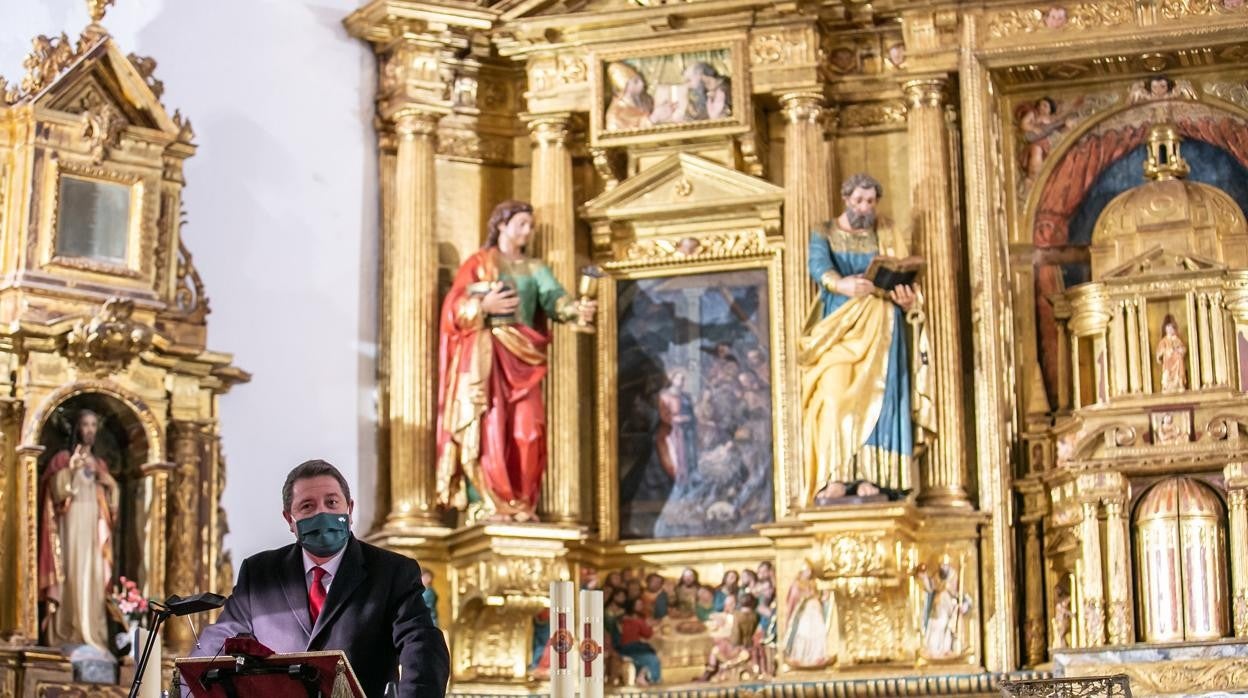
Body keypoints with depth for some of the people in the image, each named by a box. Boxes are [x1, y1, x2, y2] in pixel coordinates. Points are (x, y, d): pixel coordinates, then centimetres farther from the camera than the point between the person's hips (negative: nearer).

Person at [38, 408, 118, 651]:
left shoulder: (100, 464, 18)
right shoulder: (62, 458, 4)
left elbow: (111, 501, 16)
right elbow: (54, 490, -8)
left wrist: (104, 478, 0)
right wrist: (71, 469, -17)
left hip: (93, 529, 4)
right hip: (70, 526, -4)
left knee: (92, 578, -2)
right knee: (69, 574, -11)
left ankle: (91, 635, -2)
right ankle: (66, 634, -12)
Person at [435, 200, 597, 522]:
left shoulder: (534, 269, 17)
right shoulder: (479, 262, 6)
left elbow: (554, 297, -3)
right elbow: (456, 306, -3)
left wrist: (577, 309, -23)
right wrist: (484, 306, -21)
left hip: (522, 356, 4)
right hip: (487, 356, -4)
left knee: (527, 429, -5)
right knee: (490, 427, -11)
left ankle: (521, 503, -1)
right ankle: (488, 502, -10)